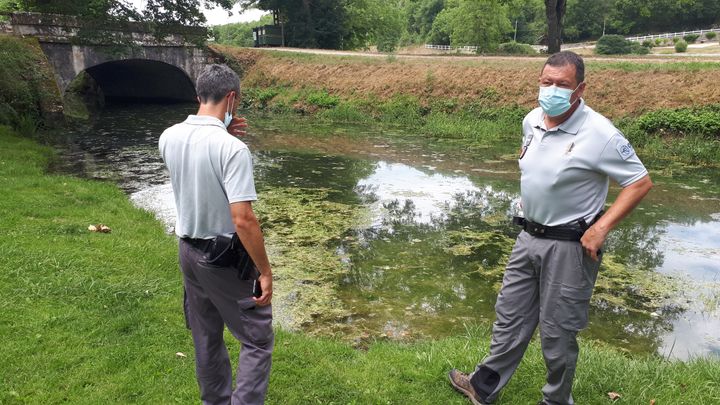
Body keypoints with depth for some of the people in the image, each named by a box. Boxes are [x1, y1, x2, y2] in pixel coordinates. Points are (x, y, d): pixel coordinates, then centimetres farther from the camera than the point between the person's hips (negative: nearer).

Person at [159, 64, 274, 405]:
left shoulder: (168, 137, -2)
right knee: (257, 340, 7)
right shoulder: (232, 148, -24)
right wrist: (265, 271, -18)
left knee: (206, 338, 21)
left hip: (188, 251, 7)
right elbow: (243, 219, -27)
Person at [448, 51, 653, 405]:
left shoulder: (599, 134, -20)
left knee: (557, 332, 7)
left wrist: (601, 228, -21)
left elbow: (640, 182, -15)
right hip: (529, 237, 7)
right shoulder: (531, 121, 1)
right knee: (510, 317, 18)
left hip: (569, 246, -7)